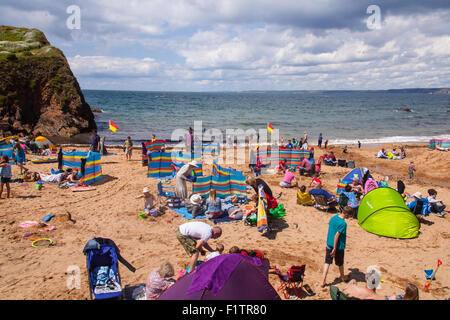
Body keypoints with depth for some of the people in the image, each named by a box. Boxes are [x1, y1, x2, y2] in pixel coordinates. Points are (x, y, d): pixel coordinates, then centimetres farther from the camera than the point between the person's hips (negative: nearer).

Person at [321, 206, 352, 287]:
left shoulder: (333, 218, 0)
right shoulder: (343, 223, -24)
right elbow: (336, 236, -25)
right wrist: (334, 249, -20)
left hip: (329, 244, 6)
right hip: (339, 246, -6)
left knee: (327, 262, 10)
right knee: (340, 263, 17)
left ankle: (323, 281, 8)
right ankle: (343, 277, 41)